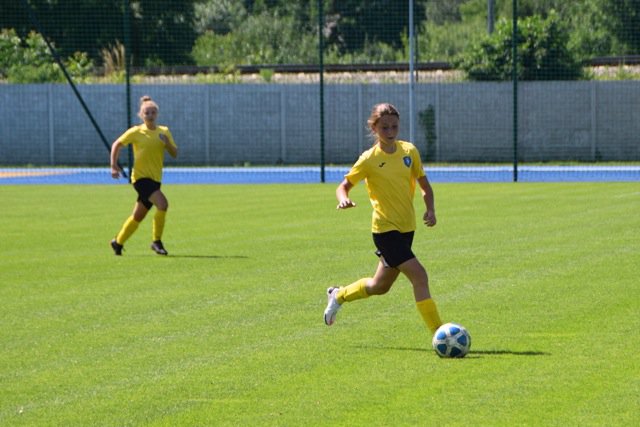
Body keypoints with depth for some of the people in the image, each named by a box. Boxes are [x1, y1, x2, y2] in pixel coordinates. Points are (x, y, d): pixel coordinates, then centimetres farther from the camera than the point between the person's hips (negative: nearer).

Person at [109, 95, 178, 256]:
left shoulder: (164, 132, 6)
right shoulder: (136, 132, -5)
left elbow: (175, 154, 5)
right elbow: (117, 145, 3)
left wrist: (167, 143, -14)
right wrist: (114, 165, -4)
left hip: (155, 179, 5)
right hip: (141, 177, -5)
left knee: (138, 216, 12)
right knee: (162, 203, -25)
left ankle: (118, 242, 31)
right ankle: (156, 241, -14)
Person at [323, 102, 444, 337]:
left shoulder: (409, 151, 2)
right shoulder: (369, 159, -10)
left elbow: (424, 184, 11)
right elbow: (343, 186, -4)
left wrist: (430, 209, -6)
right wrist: (344, 199, -27)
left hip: (407, 228, 6)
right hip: (385, 229, -6)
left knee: (379, 286, 20)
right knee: (419, 276, -19)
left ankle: (338, 295, 45)